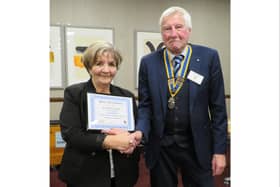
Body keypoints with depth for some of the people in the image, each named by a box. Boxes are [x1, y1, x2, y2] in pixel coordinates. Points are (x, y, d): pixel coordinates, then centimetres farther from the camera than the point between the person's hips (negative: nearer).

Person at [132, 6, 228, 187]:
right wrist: (141, 130, -15)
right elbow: (145, 105, 3)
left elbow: (218, 107, -3)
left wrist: (220, 149, -3)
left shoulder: (209, 57, -4)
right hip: (160, 146, 2)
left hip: (197, 145, -1)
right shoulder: (148, 62, 0)